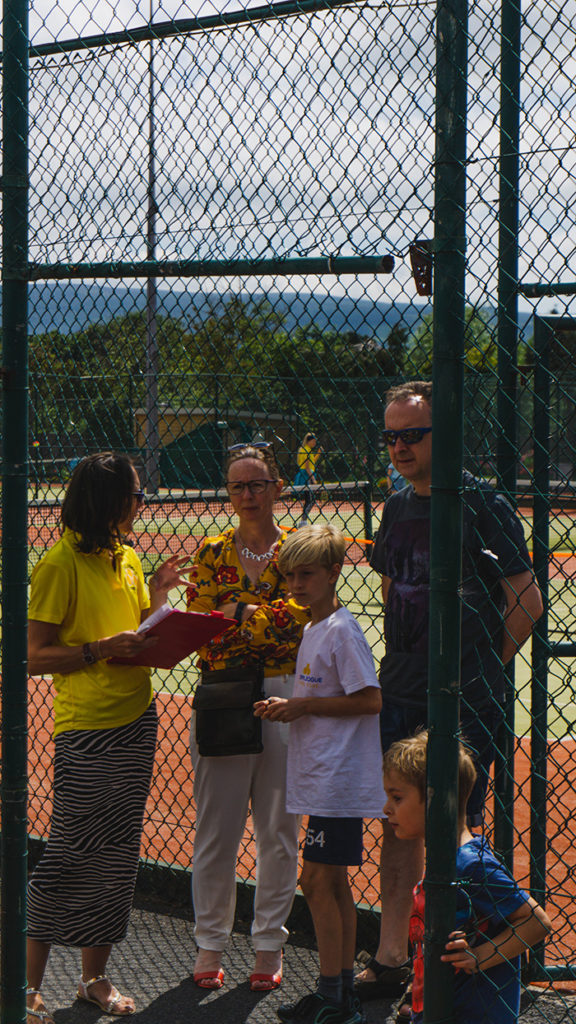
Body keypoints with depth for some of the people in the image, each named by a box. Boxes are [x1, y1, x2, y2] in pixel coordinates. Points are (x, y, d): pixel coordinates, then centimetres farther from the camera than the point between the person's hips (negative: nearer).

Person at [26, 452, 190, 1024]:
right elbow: (37, 656, -13)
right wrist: (100, 649, -23)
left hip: (136, 720, 8)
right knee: (68, 857, -6)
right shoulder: (61, 564, -12)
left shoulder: (127, 557, 12)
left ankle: (94, 977, 20)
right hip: (84, 728, -7)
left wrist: (158, 596, 2)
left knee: (117, 855, 10)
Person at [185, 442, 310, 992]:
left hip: (284, 698, -1)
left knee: (279, 827, 5)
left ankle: (270, 943, 16)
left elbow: (300, 610, -13)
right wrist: (262, 615, -16)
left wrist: (236, 614, -16)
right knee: (216, 828, 3)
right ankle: (210, 942, 15)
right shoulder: (213, 552, 8)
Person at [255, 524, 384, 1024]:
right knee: (331, 883, 12)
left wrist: (302, 706, -15)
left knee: (318, 880, -7)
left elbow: (369, 699, -19)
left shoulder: (342, 631, -14)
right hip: (322, 777, 10)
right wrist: (288, 707, 5)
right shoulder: (314, 630, 15)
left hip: (337, 780, -10)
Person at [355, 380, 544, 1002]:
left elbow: (526, 604, -9)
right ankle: (391, 960, 18)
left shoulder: (481, 504, -10)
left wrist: (481, 668, -4)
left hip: (464, 701, -6)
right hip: (399, 695, 6)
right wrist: (402, 665, 16)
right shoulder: (398, 508, 10)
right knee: (398, 824, 10)